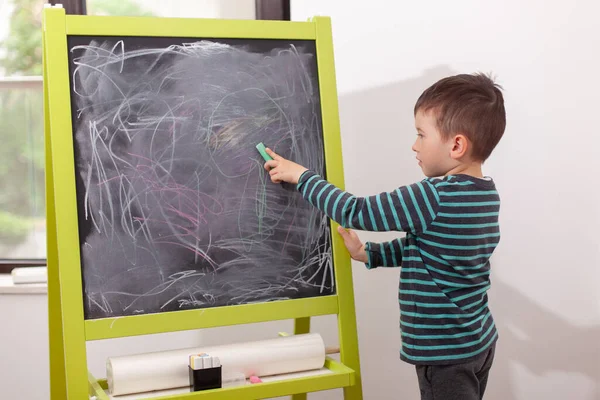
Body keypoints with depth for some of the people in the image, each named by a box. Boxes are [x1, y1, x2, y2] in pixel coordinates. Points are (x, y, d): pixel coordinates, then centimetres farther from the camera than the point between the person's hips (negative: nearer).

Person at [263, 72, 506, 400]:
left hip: (445, 352, -9)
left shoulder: (436, 197, -25)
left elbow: (358, 212, -20)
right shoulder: (486, 194, 2)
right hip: (478, 342, 9)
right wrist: (370, 254, 14)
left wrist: (302, 176, -8)